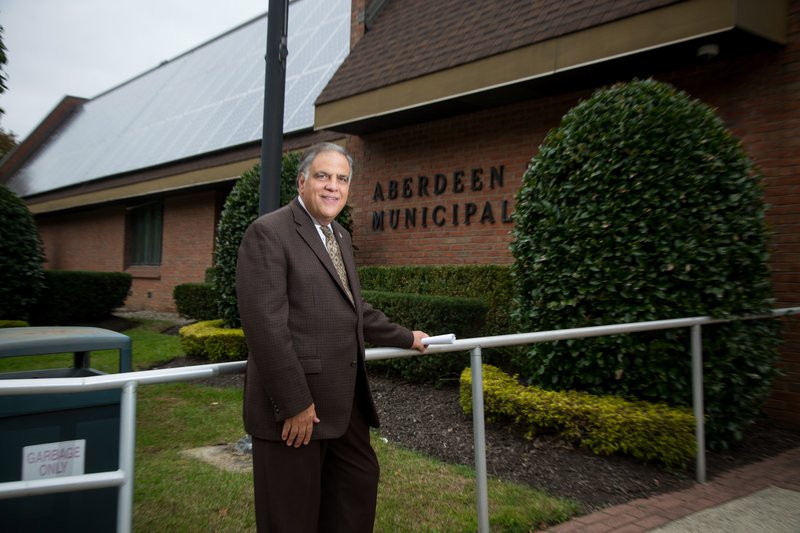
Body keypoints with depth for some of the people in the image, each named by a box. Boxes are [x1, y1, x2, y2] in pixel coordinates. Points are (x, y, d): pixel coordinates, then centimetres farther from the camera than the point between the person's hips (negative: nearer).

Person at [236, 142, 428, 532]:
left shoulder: (341, 237, 15)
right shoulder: (268, 232, -12)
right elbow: (266, 324, -19)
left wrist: (406, 338, 30)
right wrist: (294, 403, -21)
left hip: (345, 400, 9)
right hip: (296, 403, -8)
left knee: (360, 482, 20)